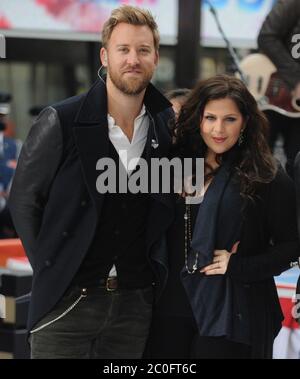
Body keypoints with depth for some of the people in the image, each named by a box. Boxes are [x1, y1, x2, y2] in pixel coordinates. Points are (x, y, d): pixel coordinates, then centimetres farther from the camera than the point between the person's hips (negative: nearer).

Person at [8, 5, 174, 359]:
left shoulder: (169, 127, 4)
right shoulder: (60, 121, -6)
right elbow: (24, 201, 0)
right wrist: (51, 271, 0)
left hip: (135, 303, 3)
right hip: (67, 300, -3)